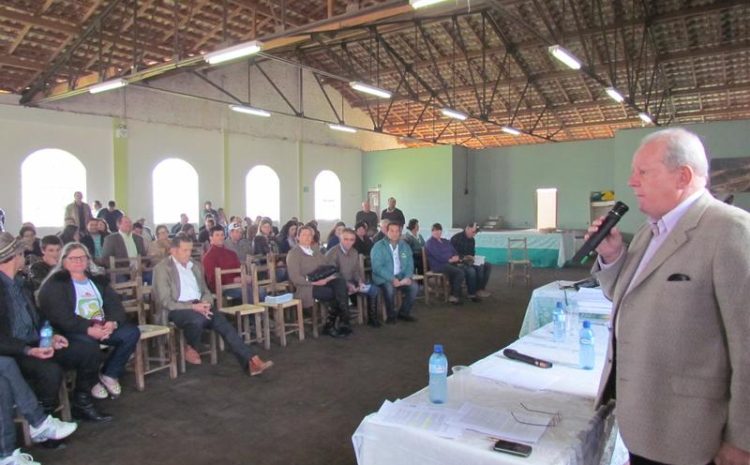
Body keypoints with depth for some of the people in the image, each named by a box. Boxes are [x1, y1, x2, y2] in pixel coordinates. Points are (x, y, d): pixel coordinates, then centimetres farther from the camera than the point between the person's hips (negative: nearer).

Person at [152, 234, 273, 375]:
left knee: (222, 321, -22)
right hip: (177, 309, -5)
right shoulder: (162, 268, -3)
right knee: (197, 319, -37)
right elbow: (165, 301, -10)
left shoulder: (195, 267, 18)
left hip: (198, 306, 5)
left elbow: (206, 291, 19)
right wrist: (192, 306, -21)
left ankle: (251, 361, -28)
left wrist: (205, 303, -6)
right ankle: (191, 349, -5)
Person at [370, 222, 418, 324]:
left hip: (400, 277, 5)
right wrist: (392, 279, -26)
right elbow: (377, 267, -15)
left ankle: (404, 312, 1)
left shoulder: (405, 246, 10)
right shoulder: (378, 246, -6)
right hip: (383, 278, -5)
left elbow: (410, 264, 7)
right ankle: (391, 315, -11)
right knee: (390, 287, -34)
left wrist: (407, 277, -14)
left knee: (414, 287, -18)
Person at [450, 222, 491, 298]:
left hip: (469, 261, 8)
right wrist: (464, 257, -25)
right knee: (471, 270, -35)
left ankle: (481, 288, -5)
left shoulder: (472, 240, 11)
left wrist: (472, 258, -3)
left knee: (488, 266, -5)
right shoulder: (456, 238, -13)